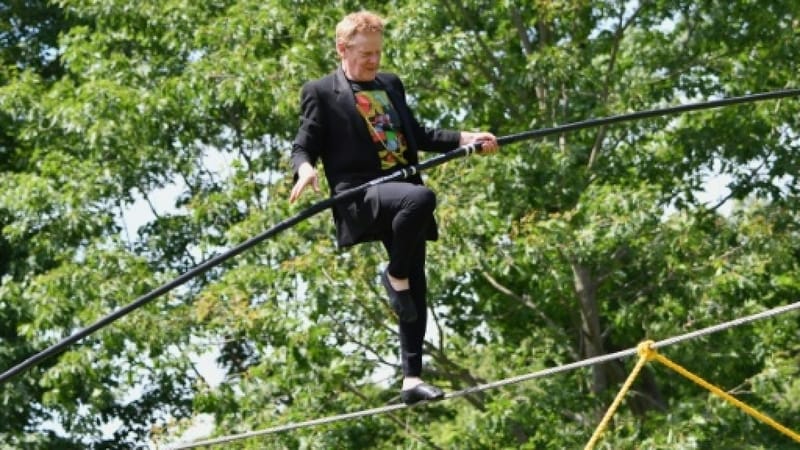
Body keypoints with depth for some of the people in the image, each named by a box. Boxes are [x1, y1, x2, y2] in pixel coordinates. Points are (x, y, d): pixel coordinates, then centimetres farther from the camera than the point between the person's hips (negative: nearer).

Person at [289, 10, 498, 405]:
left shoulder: (391, 84, 22)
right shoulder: (320, 92, 3)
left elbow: (415, 135, 29)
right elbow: (303, 146, -2)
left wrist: (464, 139, 18)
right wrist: (305, 169, -26)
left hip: (402, 192, 7)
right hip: (361, 195, -7)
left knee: (416, 290, 1)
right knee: (421, 197, -37)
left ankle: (411, 378, 5)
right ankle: (395, 276, -15)